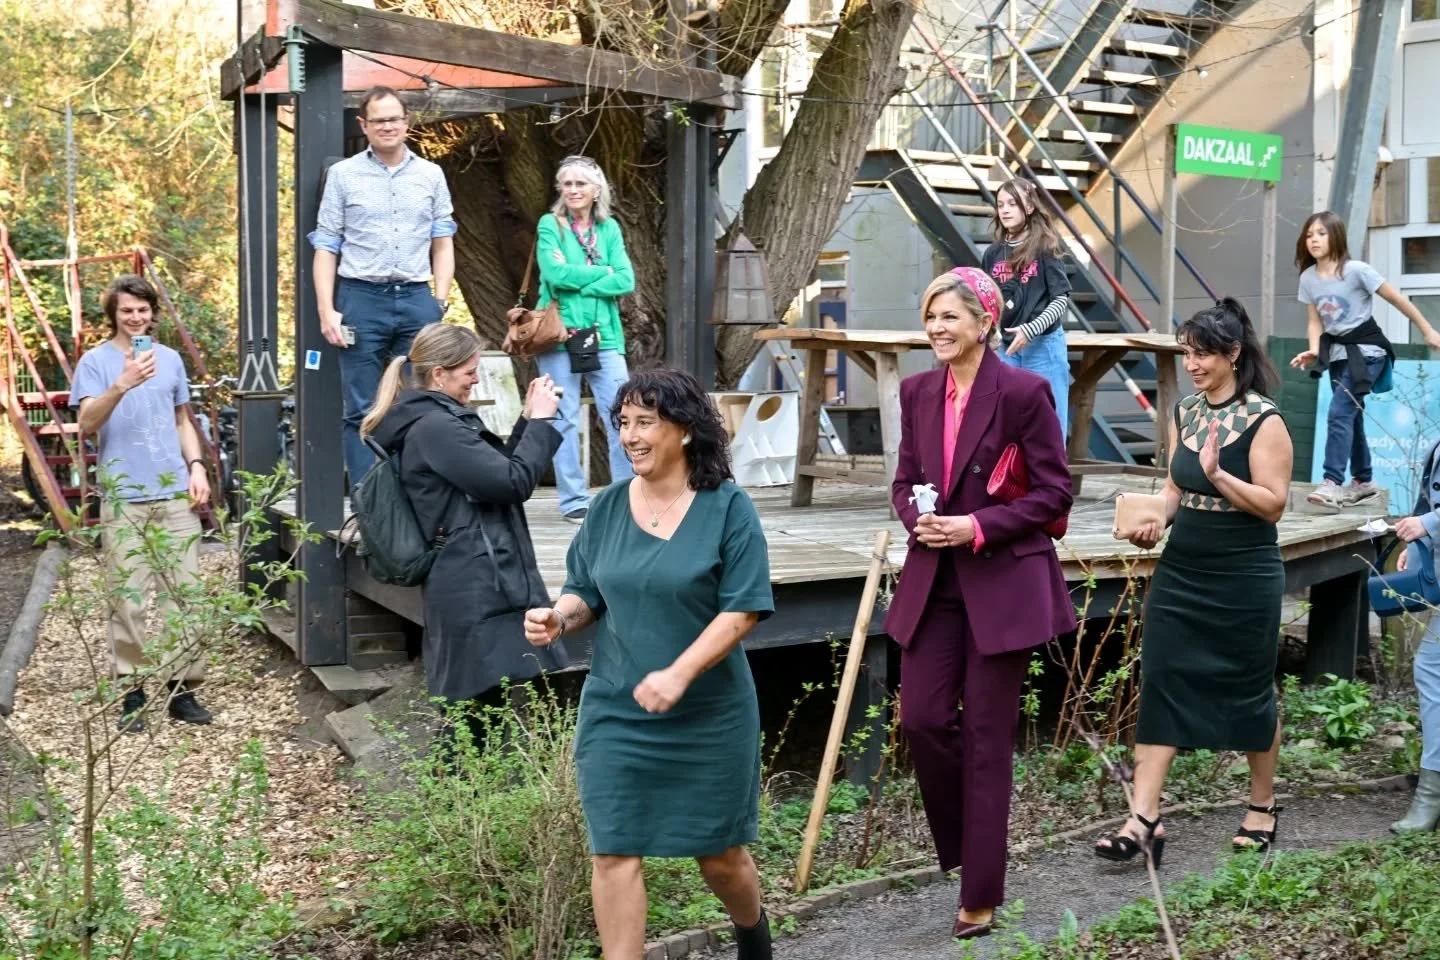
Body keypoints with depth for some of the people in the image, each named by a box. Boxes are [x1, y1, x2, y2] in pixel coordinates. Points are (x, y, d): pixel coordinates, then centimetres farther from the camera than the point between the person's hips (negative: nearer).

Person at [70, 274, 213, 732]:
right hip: (124, 499, -3)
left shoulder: (170, 359, 13)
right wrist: (122, 385, -27)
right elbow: (87, 424, -11)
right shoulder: (96, 361, 1)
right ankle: (131, 691, 7)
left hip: (175, 494, 3)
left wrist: (197, 466, 7)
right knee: (130, 599, -2)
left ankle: (181, 687, 10)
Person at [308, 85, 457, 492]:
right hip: (360, 298, -2)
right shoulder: (343, 174, 6)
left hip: (416, 299, 2)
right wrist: (326, 310, -5)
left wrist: (440, 302, 1)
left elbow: (443, 244, 12)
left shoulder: (431, 175, 11)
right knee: (361, 411, 1)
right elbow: (326, 247, 4)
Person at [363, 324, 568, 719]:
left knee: (471, 710, 12)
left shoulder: (428, 422, 18)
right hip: (481, 586, -11)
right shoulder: (437, 427, -14)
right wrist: (541, 421, -7)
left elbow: (493, 471, 24)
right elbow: (512, 483, -18)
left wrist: (527, 420, 14)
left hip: (471, 582, 11)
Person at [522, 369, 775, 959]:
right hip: (616, 712, 3)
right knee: (615, 852, -2)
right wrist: (559, 617, -13)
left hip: (709, 714, -2)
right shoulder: (608, 507, 2)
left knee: (719, 854, 13)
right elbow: (587, 594, 10)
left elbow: (742, 609, -14)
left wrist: (678, 674, -25)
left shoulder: (727, 507, -10)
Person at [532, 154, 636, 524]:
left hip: (604, 334, 3)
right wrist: (603, 272, -5)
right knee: (565, 420, 0)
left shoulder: (609, 228, 11)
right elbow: (555, 272, -13)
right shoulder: (550, 225, 3)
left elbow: (626, 281, -1)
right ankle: (574, 500, 8)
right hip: (559, 335, -2)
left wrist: (579, 285, -9)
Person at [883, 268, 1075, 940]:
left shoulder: (1023, 392, -10)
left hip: (1001, 583, -5)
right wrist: (919, 520, -8)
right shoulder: (918, 392, 7)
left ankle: (981, 896, 14)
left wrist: (978, 526, -18)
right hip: (932, 580, 5)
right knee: (921, 717, 2)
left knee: (986, 735, 2)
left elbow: (1054, 491, -9)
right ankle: (967, 844, 29)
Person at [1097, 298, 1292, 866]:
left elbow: (1273, 503, -15)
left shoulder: (1263, 420, -11)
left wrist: (1218, 473, -26)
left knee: (1249, 690, 9)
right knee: (1160, 684, -2)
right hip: (1180, 573, 5)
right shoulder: (1185, 413, 7)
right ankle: (1145, 817, -1)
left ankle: (1263, 806, 30)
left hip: (1244, 579, -5)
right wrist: (1156, 521, -4)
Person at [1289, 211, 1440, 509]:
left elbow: (1397, 299, -9)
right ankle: (1363, 482, 25)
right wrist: (1313, 351, -13)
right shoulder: (1307, 278, -2)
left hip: (1366, 349, -6)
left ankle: (1332, 482, -20)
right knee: (1350, 416, 12)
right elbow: (1315, 322, 6)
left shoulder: (1356, 270, -17)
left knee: (1339, 413, -19)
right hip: (1337, 352, 6)